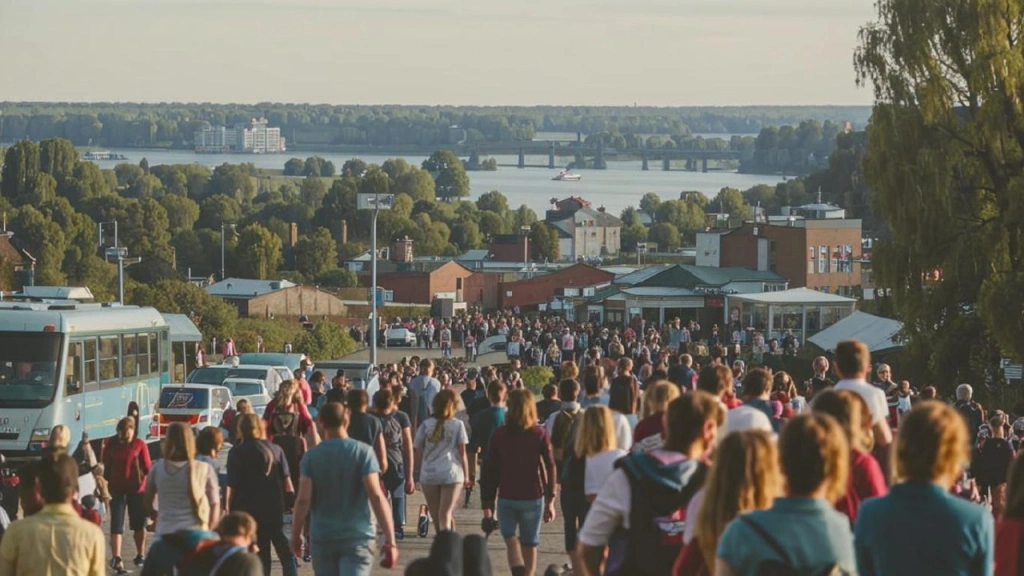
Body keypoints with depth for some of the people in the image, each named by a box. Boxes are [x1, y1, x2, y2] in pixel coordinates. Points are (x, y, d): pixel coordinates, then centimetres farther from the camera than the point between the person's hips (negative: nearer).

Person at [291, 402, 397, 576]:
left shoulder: (311, 456, 0)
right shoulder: (362, 452, -4)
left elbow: (303, 499, -5)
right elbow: (376, 496, -11)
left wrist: (296, 535, 7)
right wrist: (390, 540, -10)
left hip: (322, 537, 2)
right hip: (357, 536, -2)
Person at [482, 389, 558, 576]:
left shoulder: (499, 435, -2)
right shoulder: (540, 435, -3)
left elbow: (489, 470, -1)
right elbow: (550, 467, -4)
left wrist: (487, 504, 4)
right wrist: (550, 500, 4)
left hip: (506, 497, 0)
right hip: (533, 497, 0)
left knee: (511, 540, 4)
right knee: (529, 546, 11)